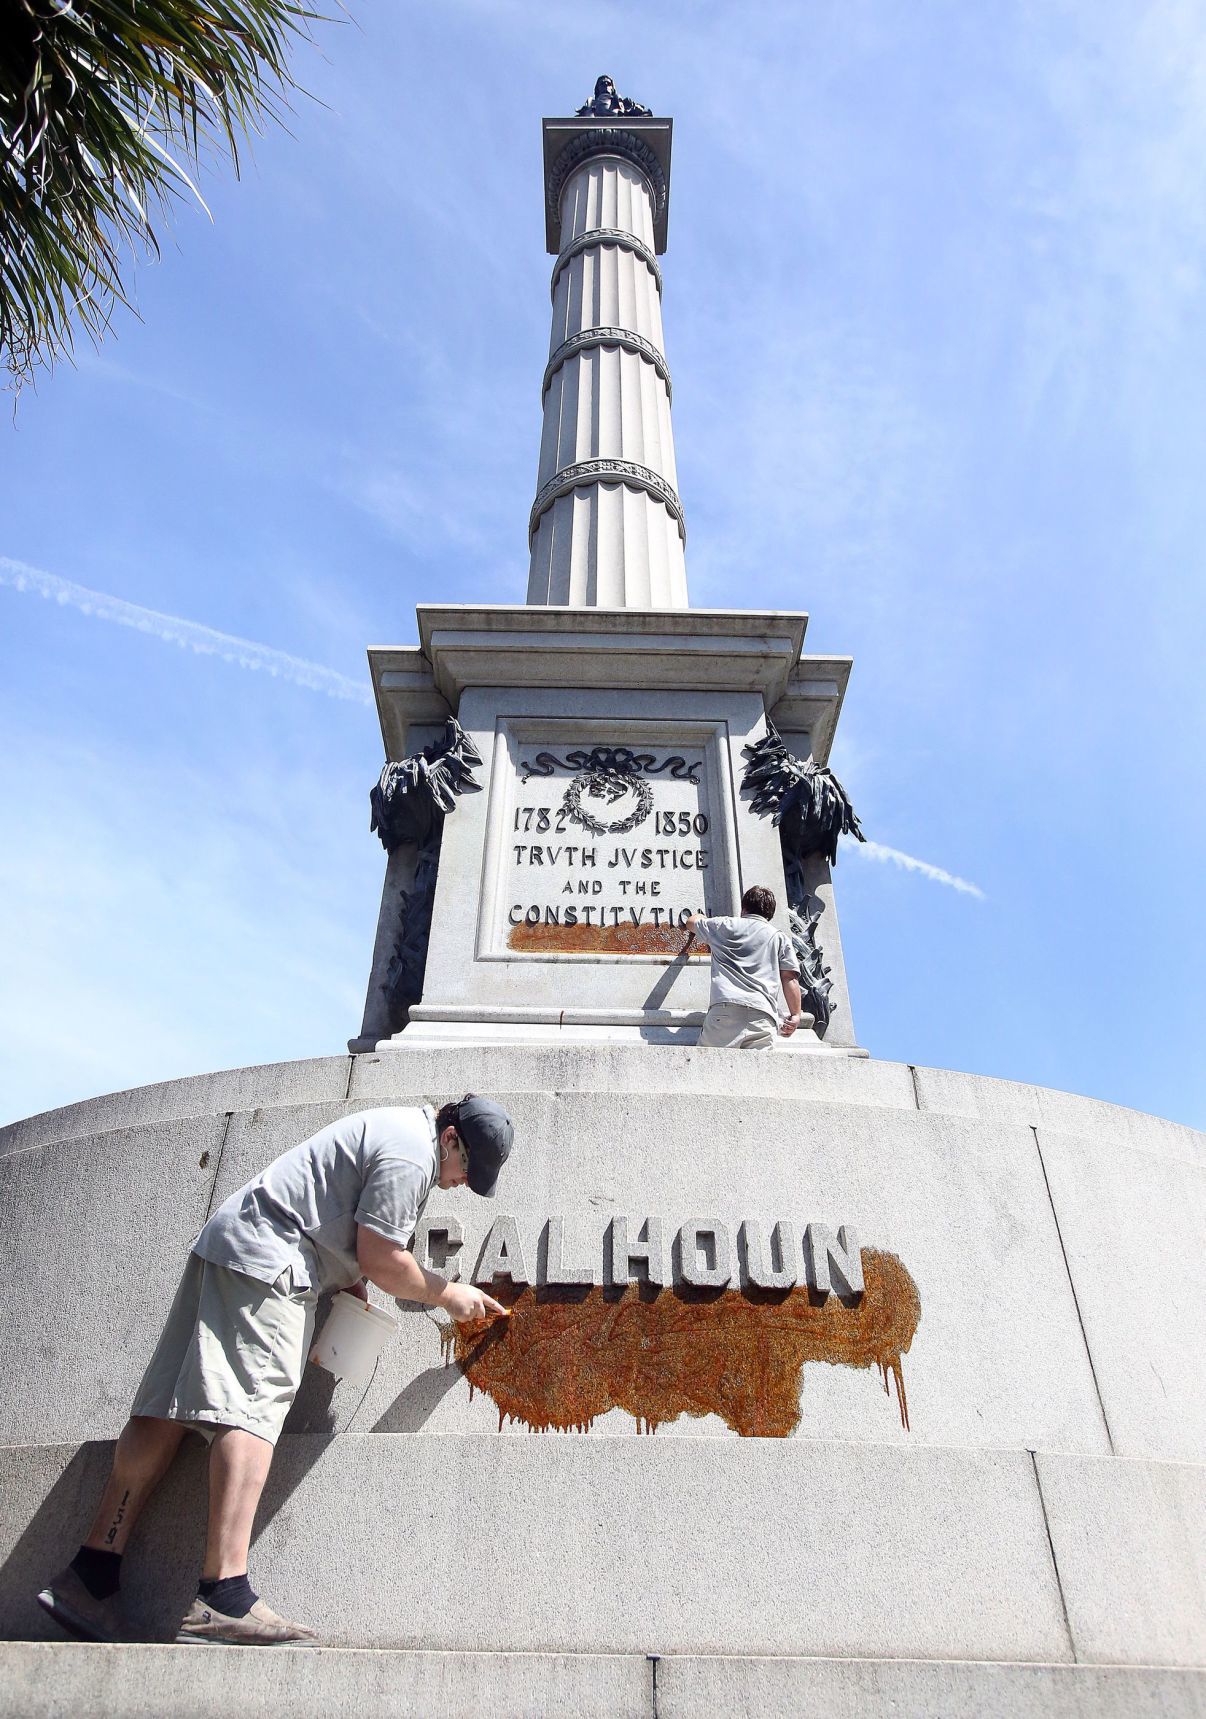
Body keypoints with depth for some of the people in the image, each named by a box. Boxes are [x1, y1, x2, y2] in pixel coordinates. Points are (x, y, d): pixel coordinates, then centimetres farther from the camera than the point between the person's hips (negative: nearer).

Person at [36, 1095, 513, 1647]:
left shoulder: (397, 1125, 18)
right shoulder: (411, 1155, -14)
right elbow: (381, 1261, -14)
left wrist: (347, 1278, 15)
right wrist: (448, 1295, 0)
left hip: (224, 1246, 10)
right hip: (267, 1258, -10)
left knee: (166, 1409, 5)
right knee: (252, 1409, -16)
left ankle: (90, 1573, 7)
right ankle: (224, 1598, -22)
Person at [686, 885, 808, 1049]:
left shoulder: (724, 926, 22)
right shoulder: (779, 938, 22)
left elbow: (691, 923, 41)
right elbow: (790, 978, 10)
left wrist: (701, 917, 62)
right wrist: (795, 1014, 12)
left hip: (725, 1006, -1)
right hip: (763, 1015, 1)